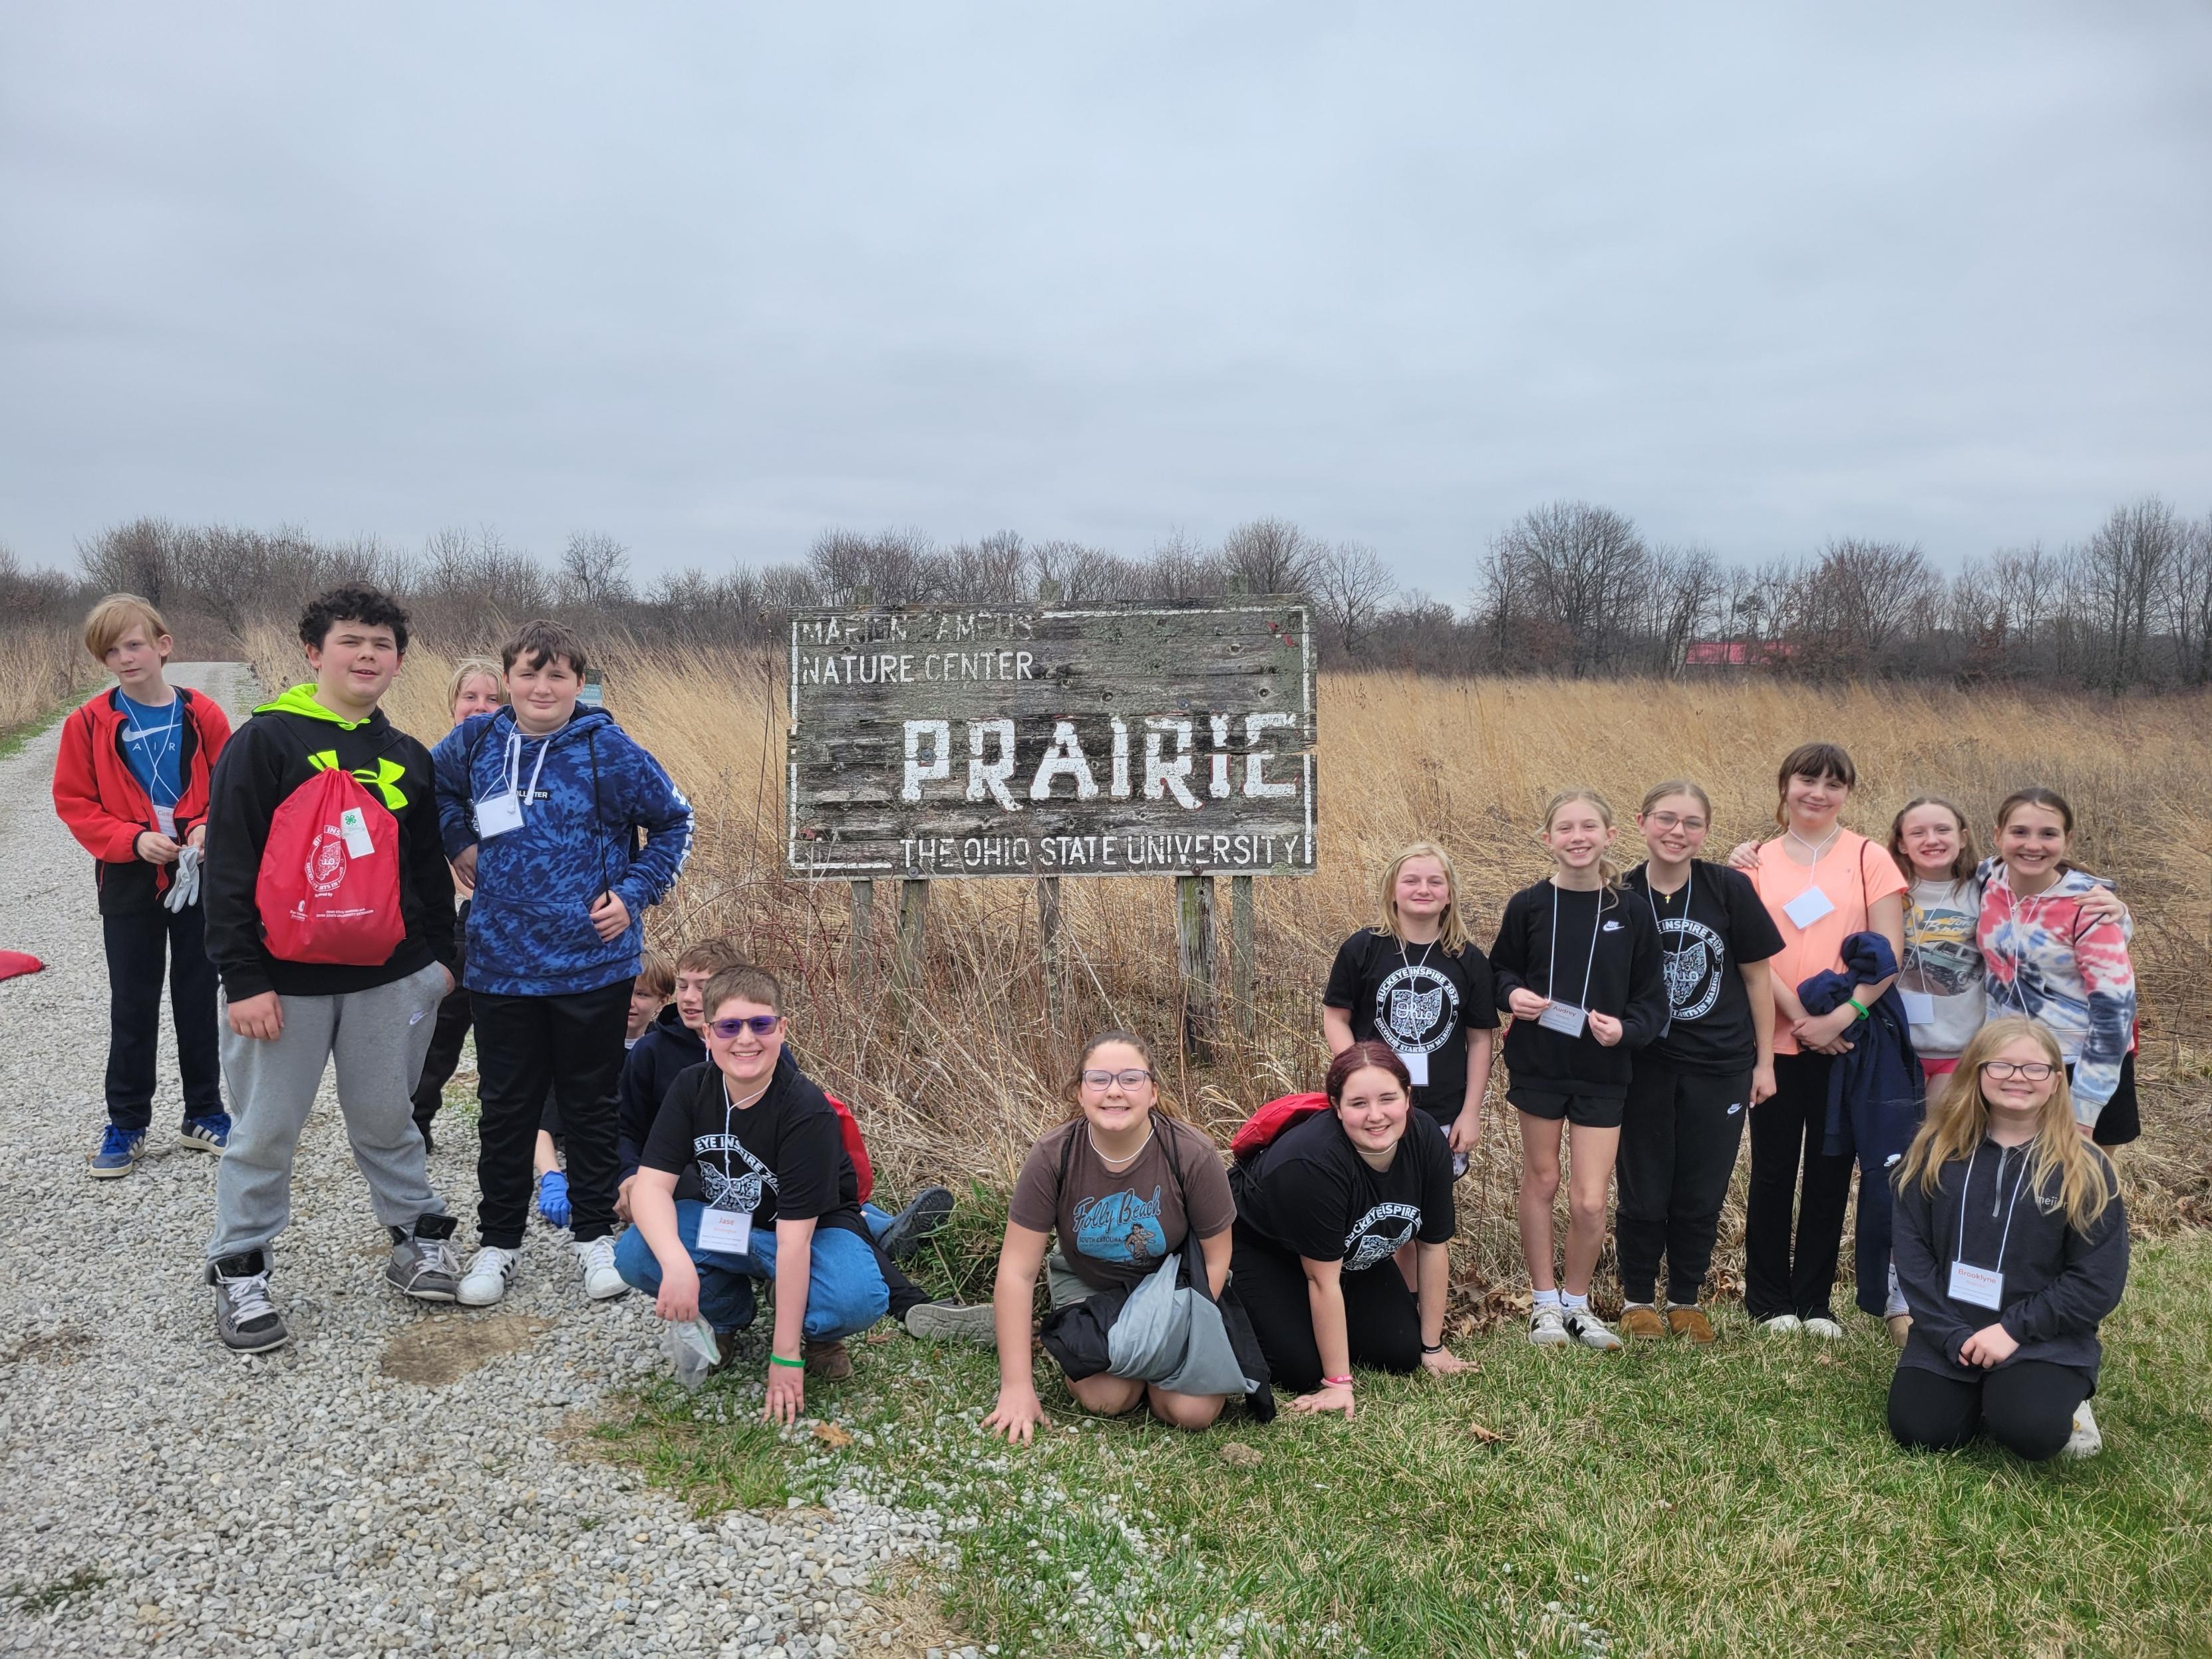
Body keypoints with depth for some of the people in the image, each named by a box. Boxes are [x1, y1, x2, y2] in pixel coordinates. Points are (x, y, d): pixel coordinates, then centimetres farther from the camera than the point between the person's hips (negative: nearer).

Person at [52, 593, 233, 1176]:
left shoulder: (201, 715, -5)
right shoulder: (90, 723, -5)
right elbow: (74, 802, -3)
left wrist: (208, 828, -18)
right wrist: (133, 839, -16)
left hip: (199, 877, 0)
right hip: (130, 884, 0)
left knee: (198, 998, 10)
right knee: (133, 1005, 9)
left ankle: (204, 1113, 23)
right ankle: (126, 1124, 21)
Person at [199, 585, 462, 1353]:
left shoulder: (408, 757, 9)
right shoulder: (266, 742, -7)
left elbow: (429, 868, 17)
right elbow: (228, 866, -10)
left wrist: (441, 954, 15)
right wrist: (243, 978, -14)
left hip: (389, 978, 4)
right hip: (285, 980, -3)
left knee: (386, 1117, 15)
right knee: (267, 1131, 7)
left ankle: (418, 1235, 31)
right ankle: (239, 1271, 23)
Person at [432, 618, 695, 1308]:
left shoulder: (609, 751, -9)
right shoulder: (476, 741, 0)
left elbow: (673, 821, 1)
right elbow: (429, 786, 22)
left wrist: (634, 893, -6)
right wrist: (458, 841, 8)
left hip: (593, 964, -2)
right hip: (502, 965, 2)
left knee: (590, 1107, 11)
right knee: (505, 1111, 12)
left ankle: (596, 1236, 27)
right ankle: (497, 1242, 27)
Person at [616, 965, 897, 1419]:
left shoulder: (808, 1111, -28)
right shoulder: (692, 1089, -14)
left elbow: (794, 1238, -29)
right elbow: (652, 1184, -21)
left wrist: (785, 1356, -26)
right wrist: (677, 1263, -42)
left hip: (814, 1231, -4)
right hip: (724, 1225, 5)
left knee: (857, 1300, -36)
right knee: (634, 1257, -24)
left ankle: (813, 1334, 2)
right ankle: (729, 1314, 6)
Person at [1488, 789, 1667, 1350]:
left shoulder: (1631, 914, -3)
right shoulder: (1528, 906, -4)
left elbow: (1653, 1000, 1)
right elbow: (1499, 970, 7)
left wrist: (1625, 1029, -18)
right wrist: (1512, 994, -15)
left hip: (1602, 1073, 0)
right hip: (1538, 1064, 0)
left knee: (1590, 1201, -2)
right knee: (1541, 1181, 12)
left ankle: (1578, 1303, 22)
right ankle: (1545, 1301, 27)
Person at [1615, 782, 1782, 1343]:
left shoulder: (1730, 888, -8)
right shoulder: (1620, 897, -7)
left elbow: (1756, 977, 0)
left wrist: (1764, 1061, 2)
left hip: (1720, 1069, 0)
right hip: (1644, 1069, 0)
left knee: (1702, 1195, 10)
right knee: (1643, 1193, 8)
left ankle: (1685, 1298, 29)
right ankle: (1638, 1298, 27)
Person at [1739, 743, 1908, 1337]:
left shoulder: (1869, 859, 0)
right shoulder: (1760, 860, 3)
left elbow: (1889, 953, -5)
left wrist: (1841, 1016, -17)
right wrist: (1800, 1017, -14)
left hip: (1847, 1041, 0)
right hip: (1777, 1038, 0)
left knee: (1831, 1169, 9)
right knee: (1773, 1170, 7)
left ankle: (1814, 1299, 21)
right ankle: (1769, 1299, 19)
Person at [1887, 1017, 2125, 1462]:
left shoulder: (2085, 1170, -5)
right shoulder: (1936, 1153, 0)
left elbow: (2099, 1283, -7)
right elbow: (1913, 1251, -1)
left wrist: (2013, 1330, -14)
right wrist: (1953, 1335, -12)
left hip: (2045, 1341, -2)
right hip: (1947, 1334, 2)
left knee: (2029, 1432, -28)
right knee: (1917, 1431, -16)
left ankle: (2060, 1400, 8)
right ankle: (1983, 1395, 15)